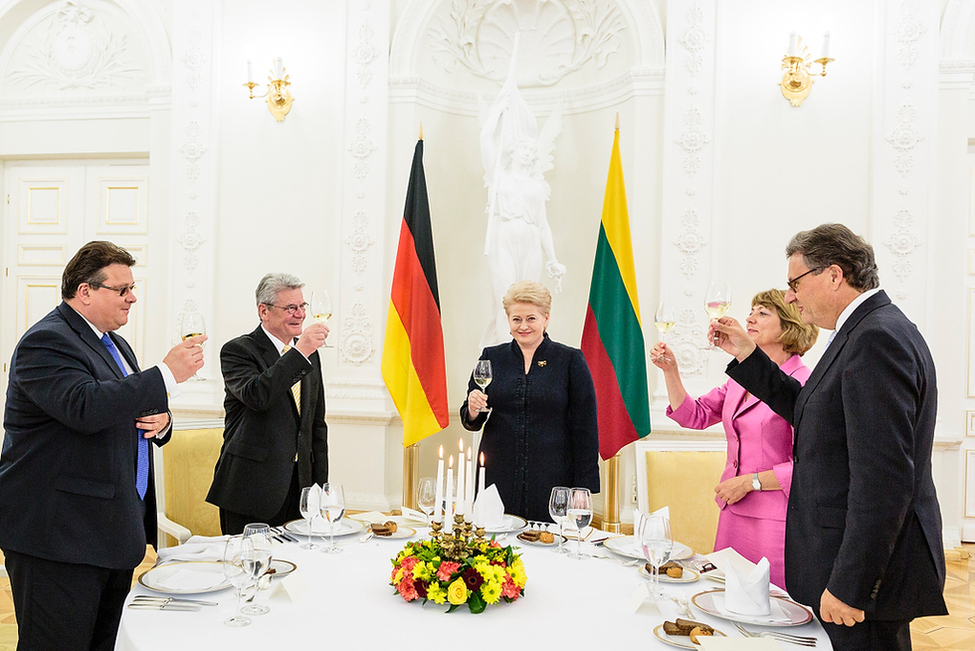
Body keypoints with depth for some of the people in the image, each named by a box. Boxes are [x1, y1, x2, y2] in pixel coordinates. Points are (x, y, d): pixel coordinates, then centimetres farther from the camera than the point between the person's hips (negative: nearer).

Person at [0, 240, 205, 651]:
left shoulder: (113, 343, 17)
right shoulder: (46, 341, -13)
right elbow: (85, 408, -31)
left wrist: (161, 421, 3)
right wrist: (168, 373, -27)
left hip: (114, 533, 9)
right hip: (58, 538, -9)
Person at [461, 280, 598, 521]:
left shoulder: (570, 360, 1)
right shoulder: (492, 357, 8)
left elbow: (585, 428, 0)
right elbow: (470, 420, 12)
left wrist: (582, 488, -5)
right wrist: (473, 411, -11)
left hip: (552, 480, -2)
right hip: (497, 479, 2)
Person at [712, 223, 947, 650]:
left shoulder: (877, 337, -20)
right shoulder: (869, 331, 12)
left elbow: (883, 478, -25)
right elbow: (810, 413, 17)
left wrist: (848, 584, -23)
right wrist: (748, 356, 14)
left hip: (864, 569, -10)